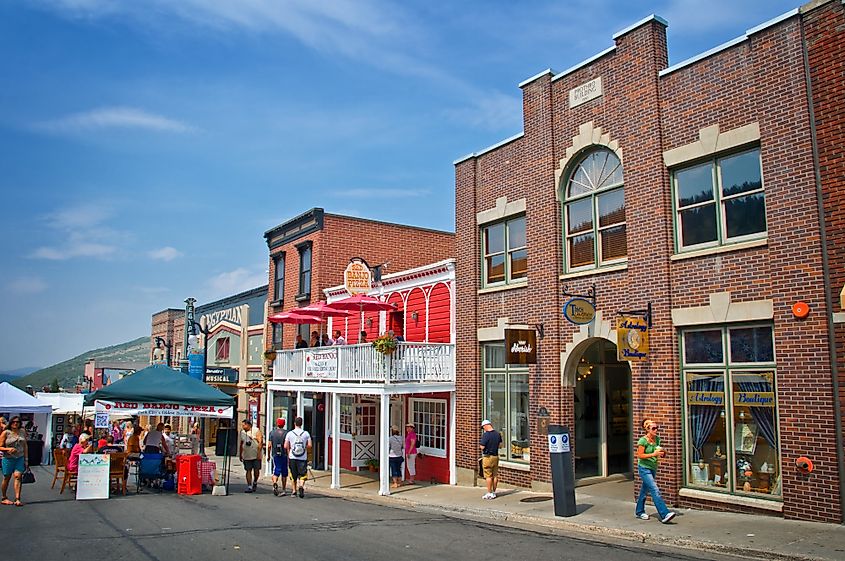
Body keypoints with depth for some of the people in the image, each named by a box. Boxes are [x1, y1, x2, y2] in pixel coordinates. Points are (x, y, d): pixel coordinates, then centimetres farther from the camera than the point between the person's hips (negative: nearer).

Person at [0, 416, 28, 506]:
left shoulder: (22, 432, 7)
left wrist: (26, 459, 11)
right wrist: (8, 449, -23)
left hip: (20, 458, 2)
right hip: (8, 459, -2)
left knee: (18, 476, -9)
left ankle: (17, 499, -12)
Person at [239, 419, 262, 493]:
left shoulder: (256, 431, -6)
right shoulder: (242, 432, 9)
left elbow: (260, 442, -10)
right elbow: (241, 444, 17)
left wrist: (259, 453, -17)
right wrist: (240, 454, 15)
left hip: (256, 455, -4)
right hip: (247, 456, 4)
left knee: (256, 470, 1)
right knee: (248, 471, 1)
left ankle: (255, 482, 25)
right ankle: (249, 486, 4)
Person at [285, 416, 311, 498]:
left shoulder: (290, 433, -2)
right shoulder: (306, 433, -1)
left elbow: (285, 446, -4)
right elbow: (309, 445, -5)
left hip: (292, 457, 1)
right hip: (303, 458, -1)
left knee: (293, 475, 15)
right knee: (302, 474, 3)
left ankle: (294, 490, 21)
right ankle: (301, 486, -22)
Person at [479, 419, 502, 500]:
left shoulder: (485, 435, -18)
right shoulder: (498, 434, 3)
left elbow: (482, 447, -19)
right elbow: (500, 445, 12)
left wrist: (479, 445, 2)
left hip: (487, 457, -6)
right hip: (496, 456, 6)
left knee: (488, 476, 0)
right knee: (495, 475, 11)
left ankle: (489, 493, 3)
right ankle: (494, 492, 18)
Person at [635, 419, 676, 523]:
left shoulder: (657, 439, 3)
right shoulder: (643, 440, -16)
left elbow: (662, 454, 13)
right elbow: (640, 455, -18)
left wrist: (663, 452, -10)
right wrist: (653, 454, -26)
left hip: (653, 468, 7)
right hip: (644, 468, -7)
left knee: (645, 490, 17)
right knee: (655, 490, -16)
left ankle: (639, 512, 29)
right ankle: (664, 514, -21)